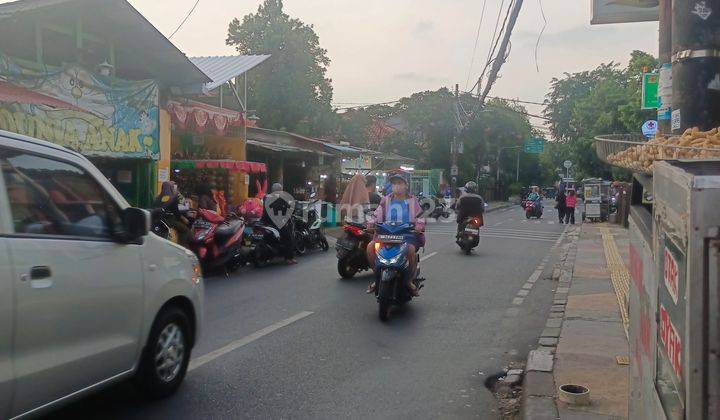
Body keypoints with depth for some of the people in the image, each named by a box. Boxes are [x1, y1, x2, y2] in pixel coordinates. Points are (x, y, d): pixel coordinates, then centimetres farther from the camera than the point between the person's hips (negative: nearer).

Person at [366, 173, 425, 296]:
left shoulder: (413, 201, 11)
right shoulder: (386, 200, 15)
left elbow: (420, 216, 3)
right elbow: (377, 214, 11)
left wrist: (419, 225, -18)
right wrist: (371, 223, -9)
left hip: (407, 235, -3)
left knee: (411, 249, -37)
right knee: (370, 247, -23)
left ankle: (410, 280, -14)